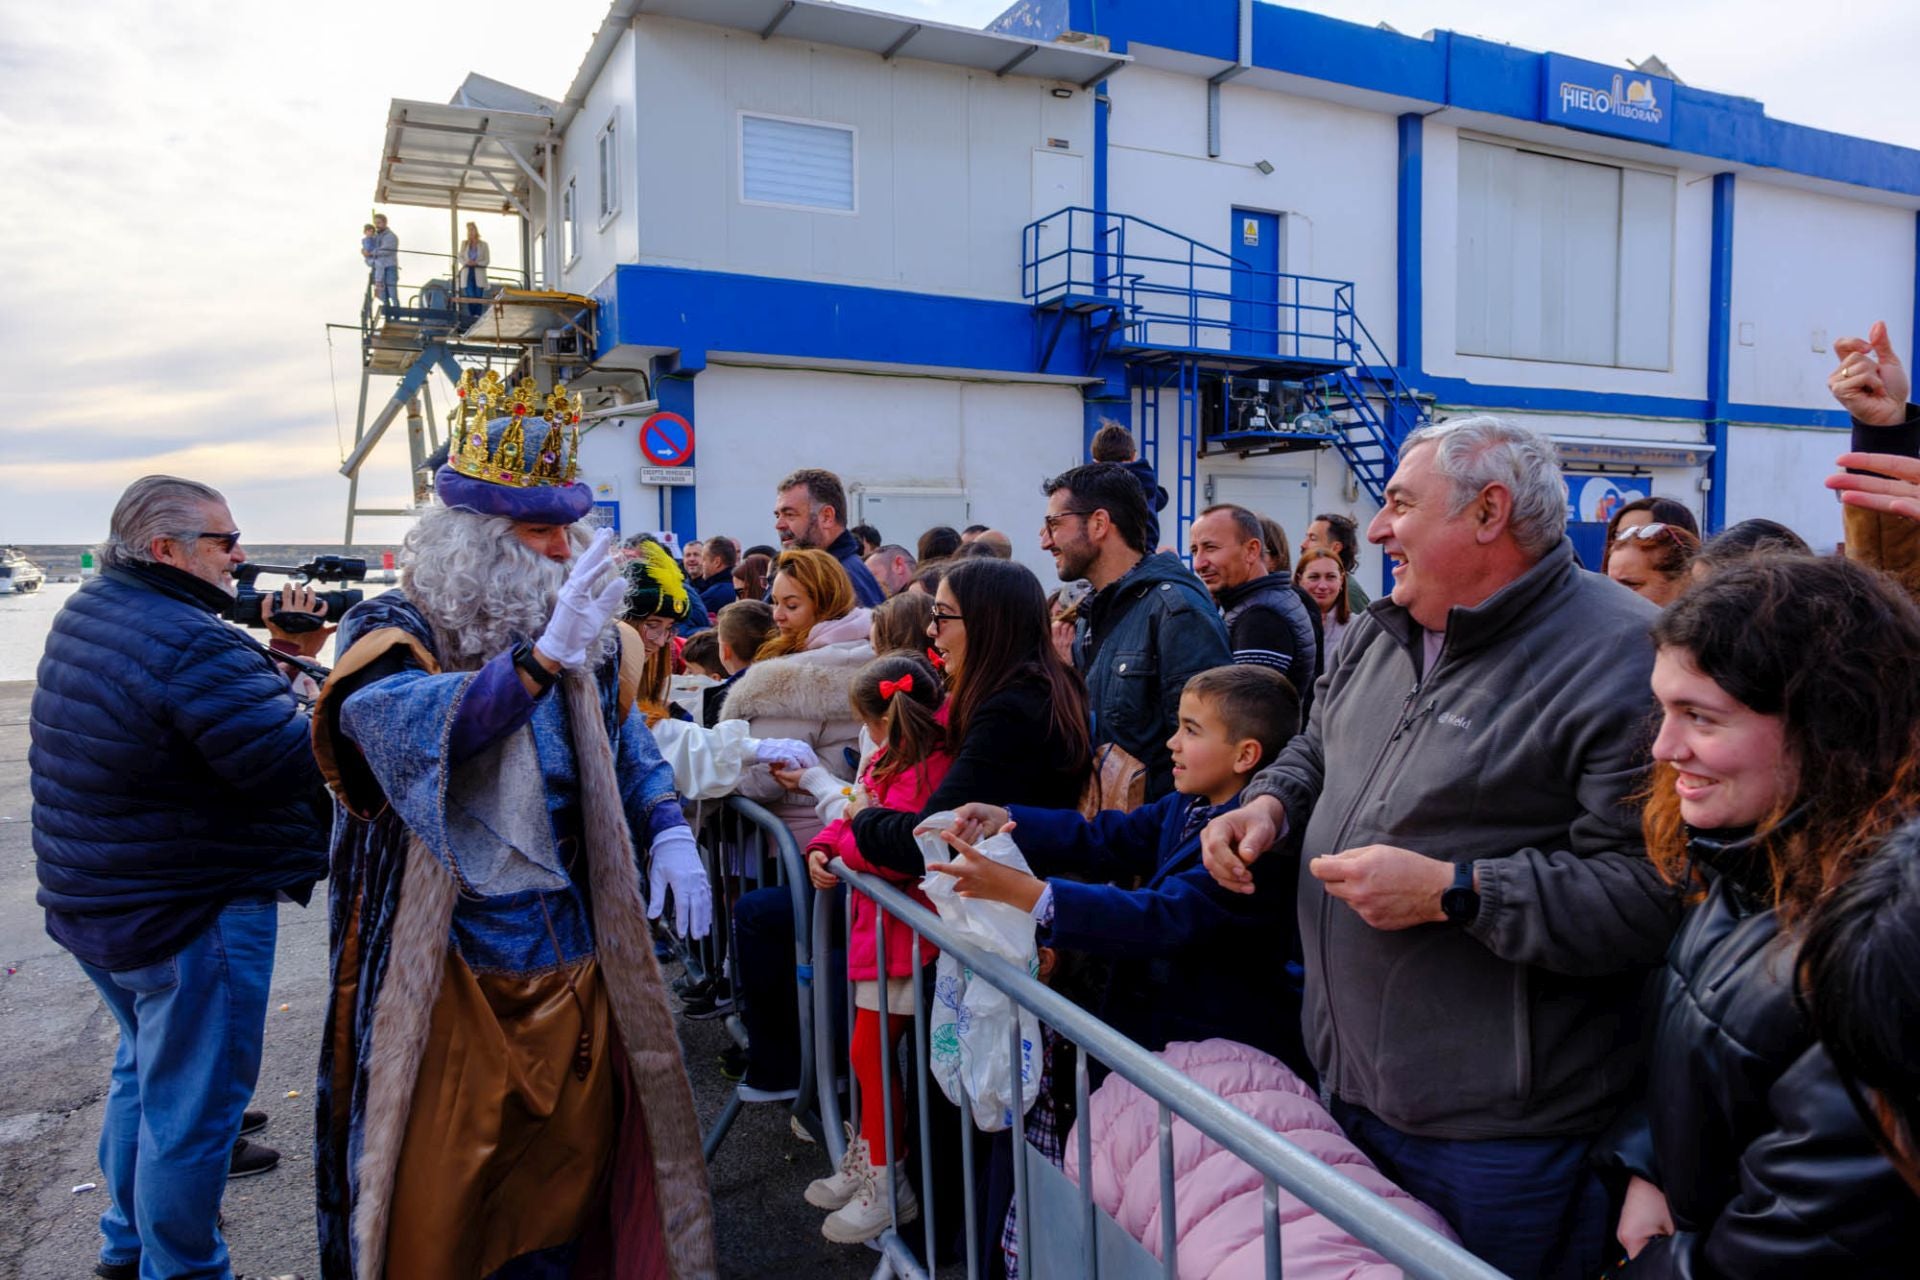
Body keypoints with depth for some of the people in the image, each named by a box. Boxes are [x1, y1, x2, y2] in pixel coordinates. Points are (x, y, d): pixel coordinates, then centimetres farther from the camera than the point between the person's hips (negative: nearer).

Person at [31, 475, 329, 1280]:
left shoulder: (86, 612, 5)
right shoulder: (194, 644, -26)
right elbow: (299, 767, -28)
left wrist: (277, 658, -1)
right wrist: (305, 678, -13)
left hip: (91, 905, 11)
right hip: (189, 916, -11)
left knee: (147, 1063, 28)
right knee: (193, 1103, 5)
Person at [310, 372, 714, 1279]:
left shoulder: (585, 632, 5)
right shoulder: (391, 633, -11)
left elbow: (628, 745, 15)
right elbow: (414, 729, -32)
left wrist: (670, 833, -2)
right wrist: (541, 659, -44)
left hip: (576, 965, 5)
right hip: (445, 977, -5)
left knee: (572, 1171, 18)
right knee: (440, 1201, 7)